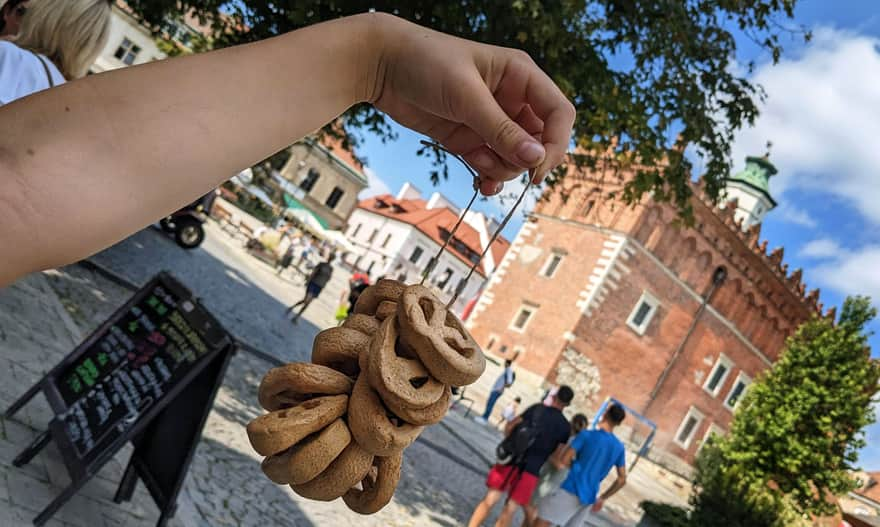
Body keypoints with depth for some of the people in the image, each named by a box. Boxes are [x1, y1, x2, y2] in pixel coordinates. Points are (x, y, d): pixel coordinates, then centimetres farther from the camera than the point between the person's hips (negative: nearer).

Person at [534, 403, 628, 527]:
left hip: (571, 490, -6)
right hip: (588, 498, 6)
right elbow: (622, 480, 11)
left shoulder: (587, 435, -8)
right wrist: (602, 498, 21)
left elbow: (563, 462, -12)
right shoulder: (619, 448, 7)